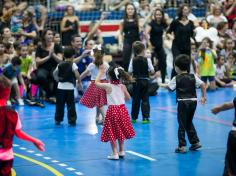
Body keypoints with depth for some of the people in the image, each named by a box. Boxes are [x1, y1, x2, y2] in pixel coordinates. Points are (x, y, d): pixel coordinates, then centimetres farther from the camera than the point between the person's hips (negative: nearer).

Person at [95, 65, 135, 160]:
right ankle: (121, 151, 26)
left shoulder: (108, 86, -13)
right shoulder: (122, 86, -2)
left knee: (112, 133, 4)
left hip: (112, 111, -5)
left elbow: (96, 83, 0)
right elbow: (128, 98, 7)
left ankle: (115, 153, 2)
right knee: (120, 131, 19)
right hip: (122, 109, 5)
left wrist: (101, 72, 9)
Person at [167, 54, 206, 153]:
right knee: (189, 123, 21)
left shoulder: (176, 78, -5)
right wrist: (203, 97, 6)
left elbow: (169, 88, 0)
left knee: (182, 124, 2)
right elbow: (203, 85, -1)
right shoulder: (193, 77, 4)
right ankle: (195, 142, 21)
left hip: (183, 102, -4)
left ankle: (181, 146, 1)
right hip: (193, 101, 4)